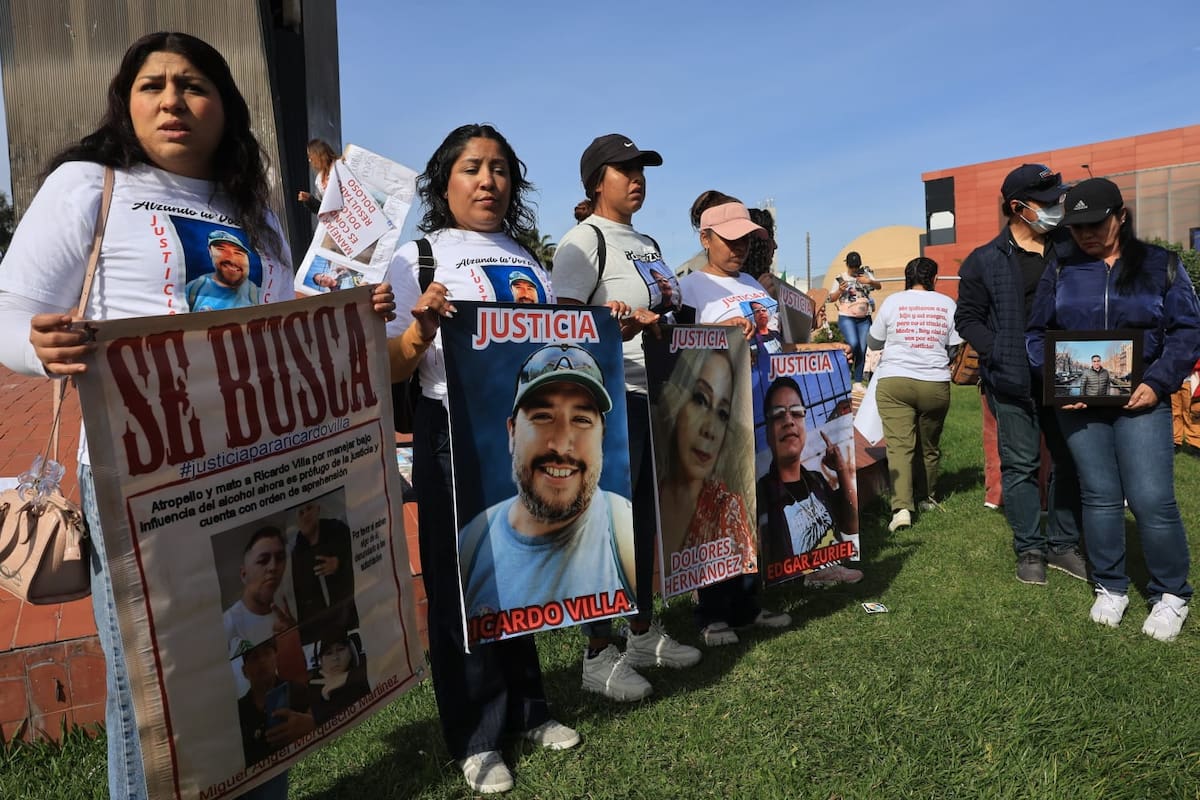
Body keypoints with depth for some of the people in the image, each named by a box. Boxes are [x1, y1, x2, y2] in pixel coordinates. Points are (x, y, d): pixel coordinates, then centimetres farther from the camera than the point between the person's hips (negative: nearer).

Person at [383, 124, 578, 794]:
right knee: (463, 581, 3)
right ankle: (477, 735, 20)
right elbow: (392, 370, -5)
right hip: (455, 433, -4)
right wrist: (421, 327, -24)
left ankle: (527, 710, 32)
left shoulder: (529, 261, 15)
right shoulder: (417, 258, 1)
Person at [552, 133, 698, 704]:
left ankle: (643, 631, 29)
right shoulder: (584, 240, -7)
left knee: (646, 517, 14)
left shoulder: (647, 244, 19)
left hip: (657, 395, 8)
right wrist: (621, 325, -34)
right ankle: (598, 654, 9)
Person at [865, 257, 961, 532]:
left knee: (899, 446, -7)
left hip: (894, 381, -2)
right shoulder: (947, 304, 5)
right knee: (930, 446, 17)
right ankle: (928, 498, 33)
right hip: (935, 384, 2)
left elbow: (873, 343, 10)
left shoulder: (892, 301, 3)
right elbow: (955, 347, 7)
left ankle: (902, 507, -19)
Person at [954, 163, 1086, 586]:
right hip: (1013, 381, -4)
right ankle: (1029, 550, 16)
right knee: (1020, 466, 3)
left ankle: (1063, 545, 24)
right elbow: (967, 318, 1)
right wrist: (1000, 353, -12)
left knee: (1072, 461, 9)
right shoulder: (986, 261, 0)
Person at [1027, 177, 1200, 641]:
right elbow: (1037, 334, 8)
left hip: (1140, 400, -1)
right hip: (1079, 402, 2)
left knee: (1152, 499, -6)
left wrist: (1157, 382, -11)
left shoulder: (1160, 266, 3)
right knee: (1099, 496, 8)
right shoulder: (1060, 270, 6)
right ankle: (1110, 587, 23)